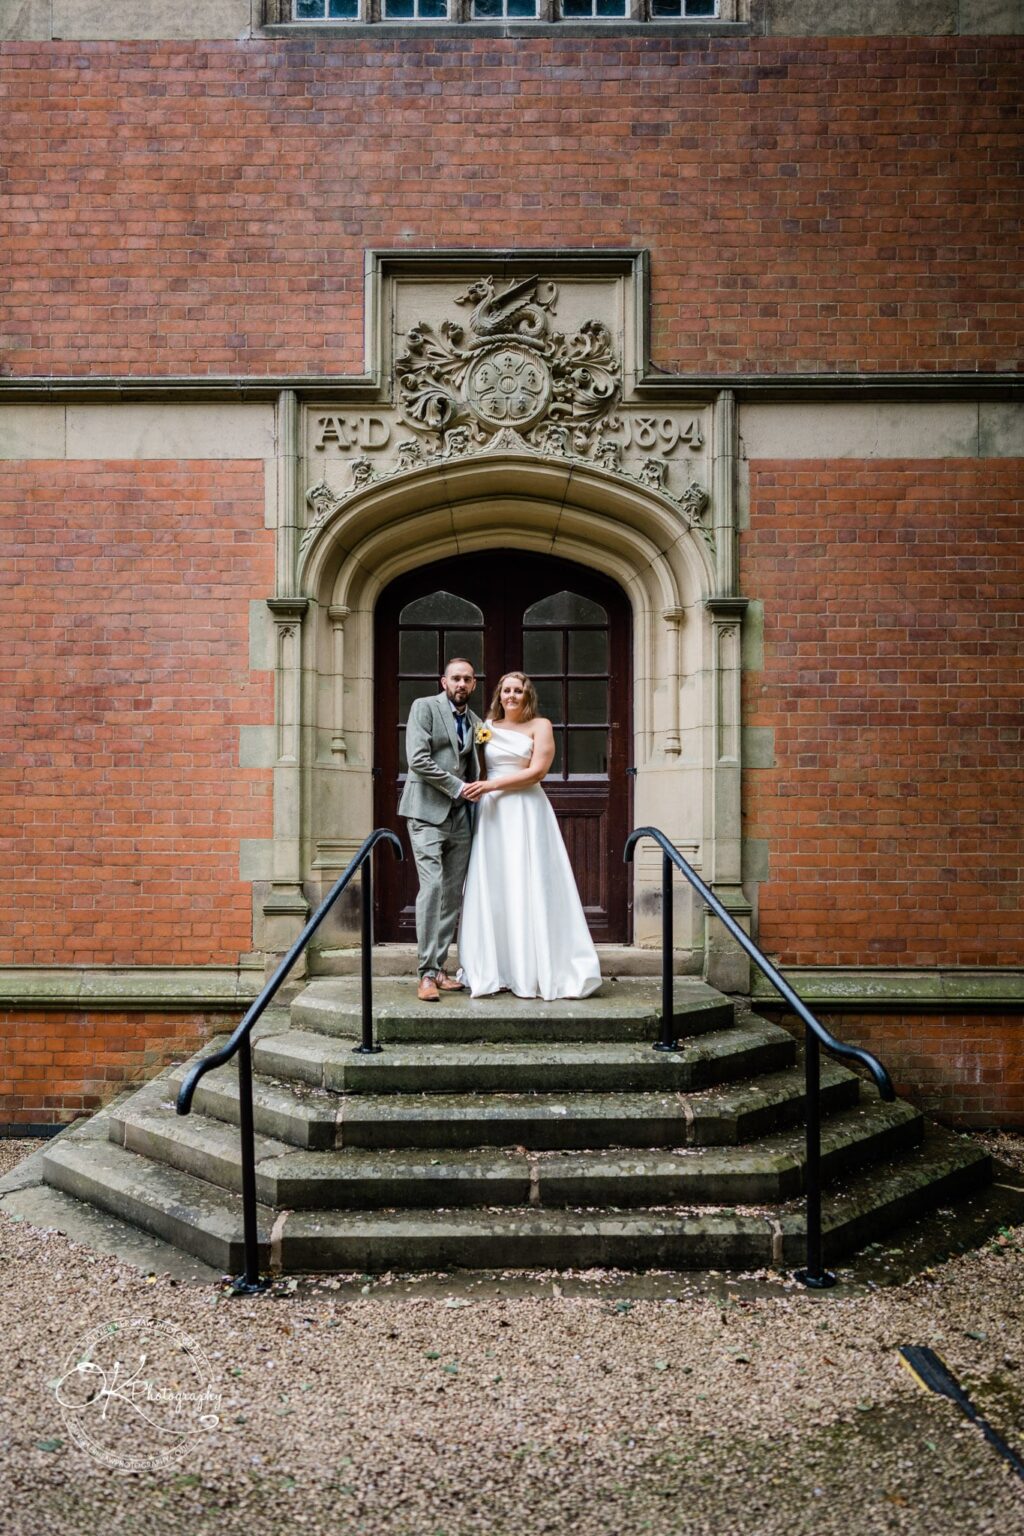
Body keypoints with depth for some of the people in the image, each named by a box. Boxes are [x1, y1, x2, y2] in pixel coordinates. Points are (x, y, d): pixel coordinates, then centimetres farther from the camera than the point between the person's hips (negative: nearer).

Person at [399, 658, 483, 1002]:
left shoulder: (474, 721, 17)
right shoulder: (424, 707, 0)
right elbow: (417, 759, -11)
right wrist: (456, 786, -11)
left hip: (460, 816, 6)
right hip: (428, 811, -6)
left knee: (453, 894, 4)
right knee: (432, 887, -14)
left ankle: (439, 968, 11)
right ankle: (427, 973, -10)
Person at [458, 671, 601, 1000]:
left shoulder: (540, 726, 4)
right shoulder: (486, 727, 13)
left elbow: (537, 771, -6)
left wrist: (492, 785, -11)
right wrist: (474, 791, -4)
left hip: (526, 813, -3)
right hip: (491, 813, 3)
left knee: (530, 887, -4)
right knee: (491, 888, 0)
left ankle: (535, 971, 2)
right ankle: (493, 970, 7)